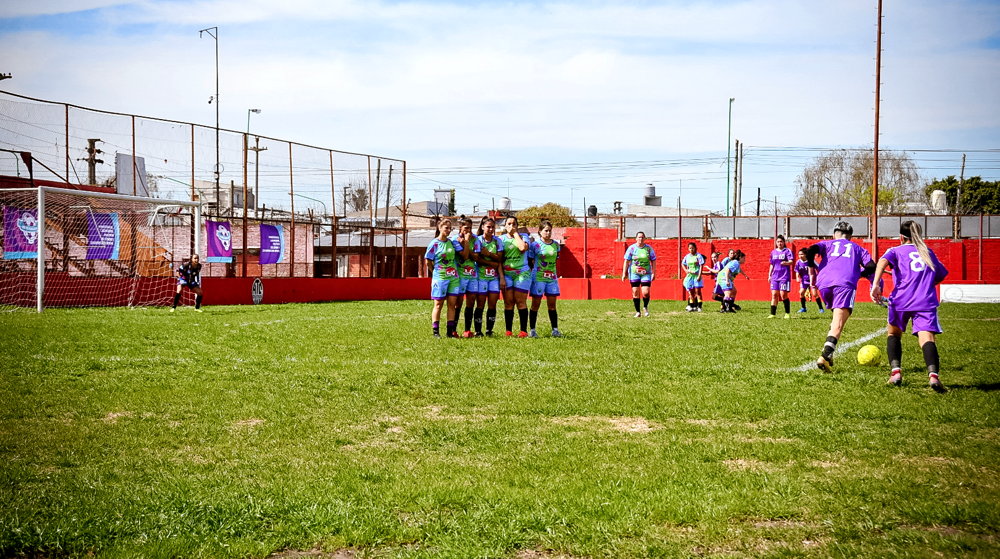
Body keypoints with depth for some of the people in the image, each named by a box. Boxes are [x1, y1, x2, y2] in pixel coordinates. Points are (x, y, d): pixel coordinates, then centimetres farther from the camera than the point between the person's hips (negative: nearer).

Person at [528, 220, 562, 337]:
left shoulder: (556, 245, 9)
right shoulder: (535, 244, -4)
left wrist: (554, 274, 10)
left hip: (552, 278, 4)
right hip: (538, 278, -4)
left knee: (552, 305, 6)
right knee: (535, 304, 0)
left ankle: (555, 330, 8)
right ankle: (532, 330, 5)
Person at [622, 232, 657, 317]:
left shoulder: (649, 248, 3)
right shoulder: (632, 248, 0)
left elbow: (653, 261, 7)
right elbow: (626, 261, 2)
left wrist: (654, 273, 0)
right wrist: (624, 273, -3)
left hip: (646, 273, 0)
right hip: (634, 273, 0)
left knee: (646, 293, -10)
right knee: (635, 292, -1)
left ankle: (645, 307, 19)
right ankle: (637, 312, 10)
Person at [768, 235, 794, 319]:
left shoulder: (787, 251, -1)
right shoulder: (773, 252, 15)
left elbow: (791, 261, -13)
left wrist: (786, 263, -34)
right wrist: (769, 275, 16)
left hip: (784, 276, -5)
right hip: (775, 276, 5)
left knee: (783, 295, -7)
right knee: (774, 295, 0)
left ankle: (787, 313, 6)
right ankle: (772, 314, 2)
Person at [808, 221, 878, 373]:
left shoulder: (827, 244, 28)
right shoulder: (857, 248, 30)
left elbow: (812, 250, 6)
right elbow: (871, 267, 15)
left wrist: (812, 266, 20)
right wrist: (858, 274, 33)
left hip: (824, 283, 2)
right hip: (845, 284, -2)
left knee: (836, 318, 24)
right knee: (838, 324, -14)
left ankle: (828, 353, 9)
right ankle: (826, 355, -36)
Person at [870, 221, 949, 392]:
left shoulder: (896, 251, 16)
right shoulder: (928, 252, 26)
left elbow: (883, 261, -6)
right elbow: (940, 276, 35)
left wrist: (875, 284, -17)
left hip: (901, 300, -1)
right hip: (926, 301, 1)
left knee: (894, 334, 22)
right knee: (927, 339, -13)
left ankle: (896, 372, 5)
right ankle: (933, 375, -39)